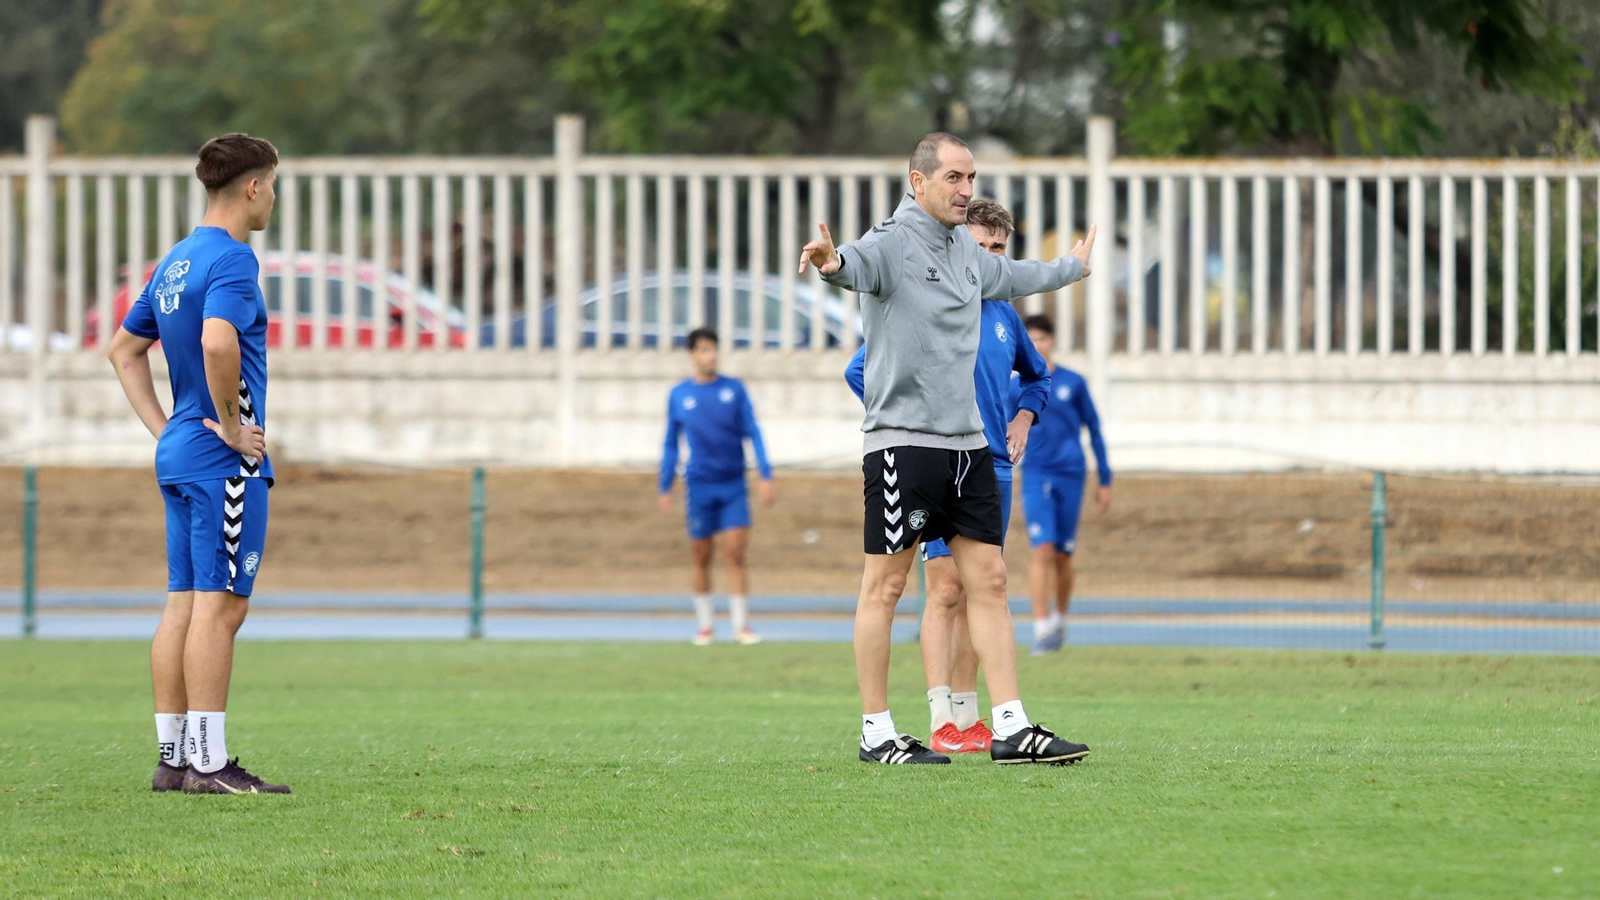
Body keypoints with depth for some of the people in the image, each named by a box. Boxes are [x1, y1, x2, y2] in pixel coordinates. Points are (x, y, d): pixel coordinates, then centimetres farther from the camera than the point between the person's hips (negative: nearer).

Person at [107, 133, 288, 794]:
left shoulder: (175, 262, 16)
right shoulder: (231, 258, -13)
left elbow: (125, 349, 23)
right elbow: (218, 342, -30)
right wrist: (230, 424, -18)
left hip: (179, 453, 9)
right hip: (226, 463, -9)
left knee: (183, 605, 9)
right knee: (219, 604, -9)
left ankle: (173, 760, 11)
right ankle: (209, 764, -10)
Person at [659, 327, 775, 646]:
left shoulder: (734, 389, 3)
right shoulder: (679, 396, 4)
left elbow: (753, 434, 3)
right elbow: (670, 444, 11)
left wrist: (766, 476, -5)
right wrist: (665, 488, 9)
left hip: (733, 486, 0)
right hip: (699, 485, 1)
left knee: (735, 553, -8)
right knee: (702, 557, 4)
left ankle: (741, 625, -5)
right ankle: (704, 625, 15)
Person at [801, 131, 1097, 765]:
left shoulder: (965, 248, 16)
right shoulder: (893, 242, -10)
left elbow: (1008, 276, 39)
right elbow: (858, 265, -34)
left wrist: (1072, 267, 55)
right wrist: (832, 262, -58)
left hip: (968, 442, 8)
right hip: (901, 440, -8)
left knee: (988, 581, 5)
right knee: (885, 586, -1)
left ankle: (1011, 728, 6)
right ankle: (876, 733, 4)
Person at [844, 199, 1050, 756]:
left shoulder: (1003, 315, 13)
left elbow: (1036, 374, 31)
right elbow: (861, 370, -6)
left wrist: (1023, 416, 13)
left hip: (994, 473, 6)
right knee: (945, 589, -12)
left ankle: (967, 718, 14)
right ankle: (942, 722, -15)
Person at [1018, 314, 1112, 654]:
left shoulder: (1073, 383, 3)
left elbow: (1095, 430, 9)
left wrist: (1105, 481, 8)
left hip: (1071, 475, 0)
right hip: (1036, 475, 0)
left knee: (1062, 556, 5)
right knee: (1042, 550, -15)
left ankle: (1060, 619, 27)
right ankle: (1042, 629, -17)